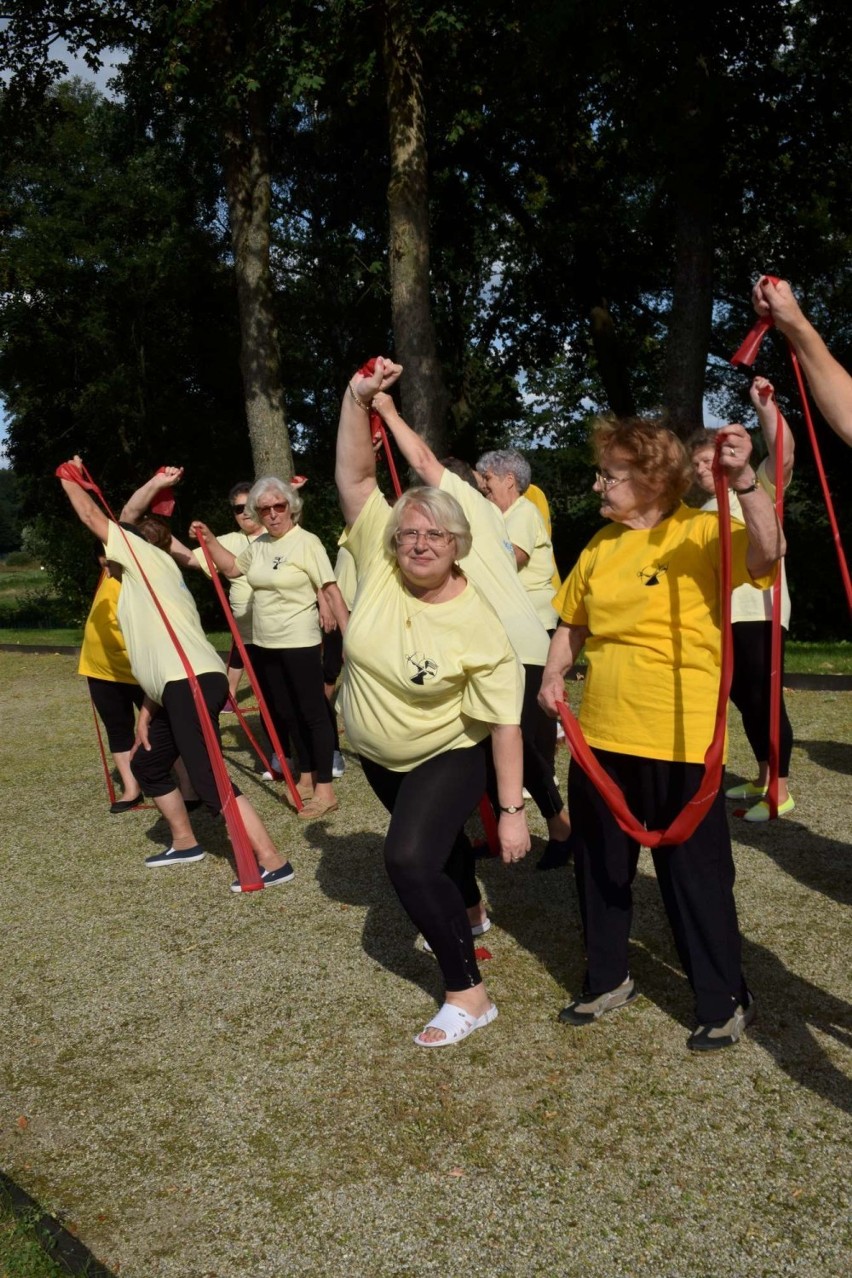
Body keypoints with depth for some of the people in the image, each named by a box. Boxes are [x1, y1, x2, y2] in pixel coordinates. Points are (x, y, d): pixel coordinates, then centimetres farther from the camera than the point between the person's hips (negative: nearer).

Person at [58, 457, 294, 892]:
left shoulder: (148, 556, 6)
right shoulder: (146, 580, 30)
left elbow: (91, 516, 7)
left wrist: (69, 479, 24)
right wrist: (147, 711, 22)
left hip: (193, 684, -10)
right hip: (183, 687, 10)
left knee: (209, 781, -13)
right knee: (146, 765, 22)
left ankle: (273, 862, -13)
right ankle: (185, 843, 32)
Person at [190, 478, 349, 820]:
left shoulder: (306, 542, -13)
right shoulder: (258, 545, 8)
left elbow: (331, 591, -17)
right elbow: (231, 567, 25)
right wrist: (208, 539, 11)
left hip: (299, 644, -8)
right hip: (265, 645, 8)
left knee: (313, 712, -2)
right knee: (285, 713, 15)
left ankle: (325, 790, 3)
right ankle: (307, 779, 28)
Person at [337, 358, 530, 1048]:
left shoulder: (479, 627, -28)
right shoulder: (380, 564, -18)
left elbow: (505, 722, -24)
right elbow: (355, 478, -20)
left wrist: (512, 809, -25)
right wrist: (358, 398, -32)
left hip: (448, 756, -6)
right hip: (378, 753, 6)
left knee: (410, 858, -23)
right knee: (427, 850, 25)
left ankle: (469, 993, -7)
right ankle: (464, 915, 57)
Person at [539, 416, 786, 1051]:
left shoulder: (701, 533, -10)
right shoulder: (602, 544, 8)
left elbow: (768, 551, -29)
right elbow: (574, 621, 17)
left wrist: (743, 480, -44)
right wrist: (554, 673, 1)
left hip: (678, 742, -6)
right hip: (600, 737, 7)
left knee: (694, 873, 6)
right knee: (599, 867, 18)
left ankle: (725, 1000, 27)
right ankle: (608, 980, 39)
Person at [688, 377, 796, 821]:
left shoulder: (757, 490, 1)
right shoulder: (702, 514, 21)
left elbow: (783, 455, -18)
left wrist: (765, 406, -22)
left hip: (758, 612, -8)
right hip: (721, 617, 8)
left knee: (765, 699, -7)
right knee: (743, 699, 14)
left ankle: (781, 791, 0)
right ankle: (764, 779, 27)